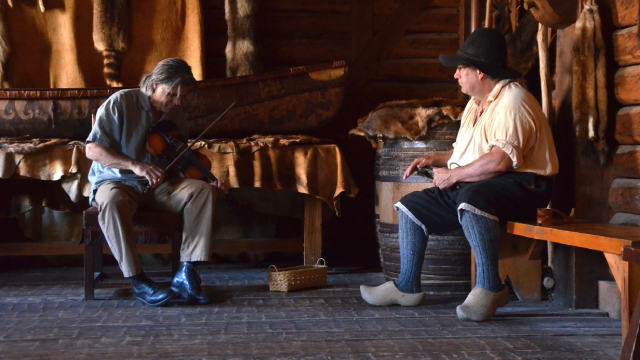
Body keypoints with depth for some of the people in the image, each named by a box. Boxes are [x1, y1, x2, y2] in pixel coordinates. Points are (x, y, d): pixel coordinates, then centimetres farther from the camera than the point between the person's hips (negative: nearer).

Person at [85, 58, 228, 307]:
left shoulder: (176, 115, 8)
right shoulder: (121, 102, -10)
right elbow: (92, 150, -13)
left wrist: (208, 180, -2)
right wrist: (134, 165, -25)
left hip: (158, 185, 5)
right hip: (116, 181, -5)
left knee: (204, 191, -20)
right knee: (112, 201, -41)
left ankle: (186, 273, -23)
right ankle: (139, 282, -32)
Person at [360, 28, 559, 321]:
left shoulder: (512, 101, -14)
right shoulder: (476, 104, 20)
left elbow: (500, 160, -27)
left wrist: (453, 175, -17)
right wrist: (436, 160, 12)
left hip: (519, 186, -10)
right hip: (468, 187, 10)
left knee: (471, 197, -41)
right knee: (412, 206, 5)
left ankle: (490, 288, -32)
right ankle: (407, 287, 9)